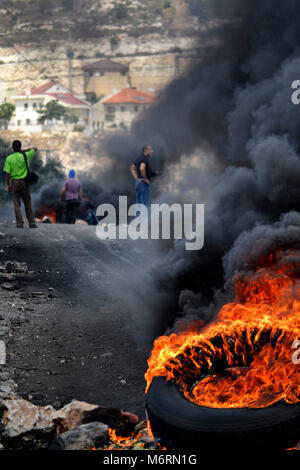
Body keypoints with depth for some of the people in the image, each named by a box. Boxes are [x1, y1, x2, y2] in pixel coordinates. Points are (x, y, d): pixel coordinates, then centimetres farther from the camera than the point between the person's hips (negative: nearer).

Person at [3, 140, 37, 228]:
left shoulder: (9, 158, -6)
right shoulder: (25, 156, -4)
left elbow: (8, 173, -8)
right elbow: (34, 149, 14)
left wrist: (8, 185, 1)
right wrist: (24, 151, 13)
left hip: (14, 182, -1)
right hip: (24, 181, 1)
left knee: (17, 204, 3)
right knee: (28, 204, 9)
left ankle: (19, 223, -3)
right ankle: (32, 223, 7)